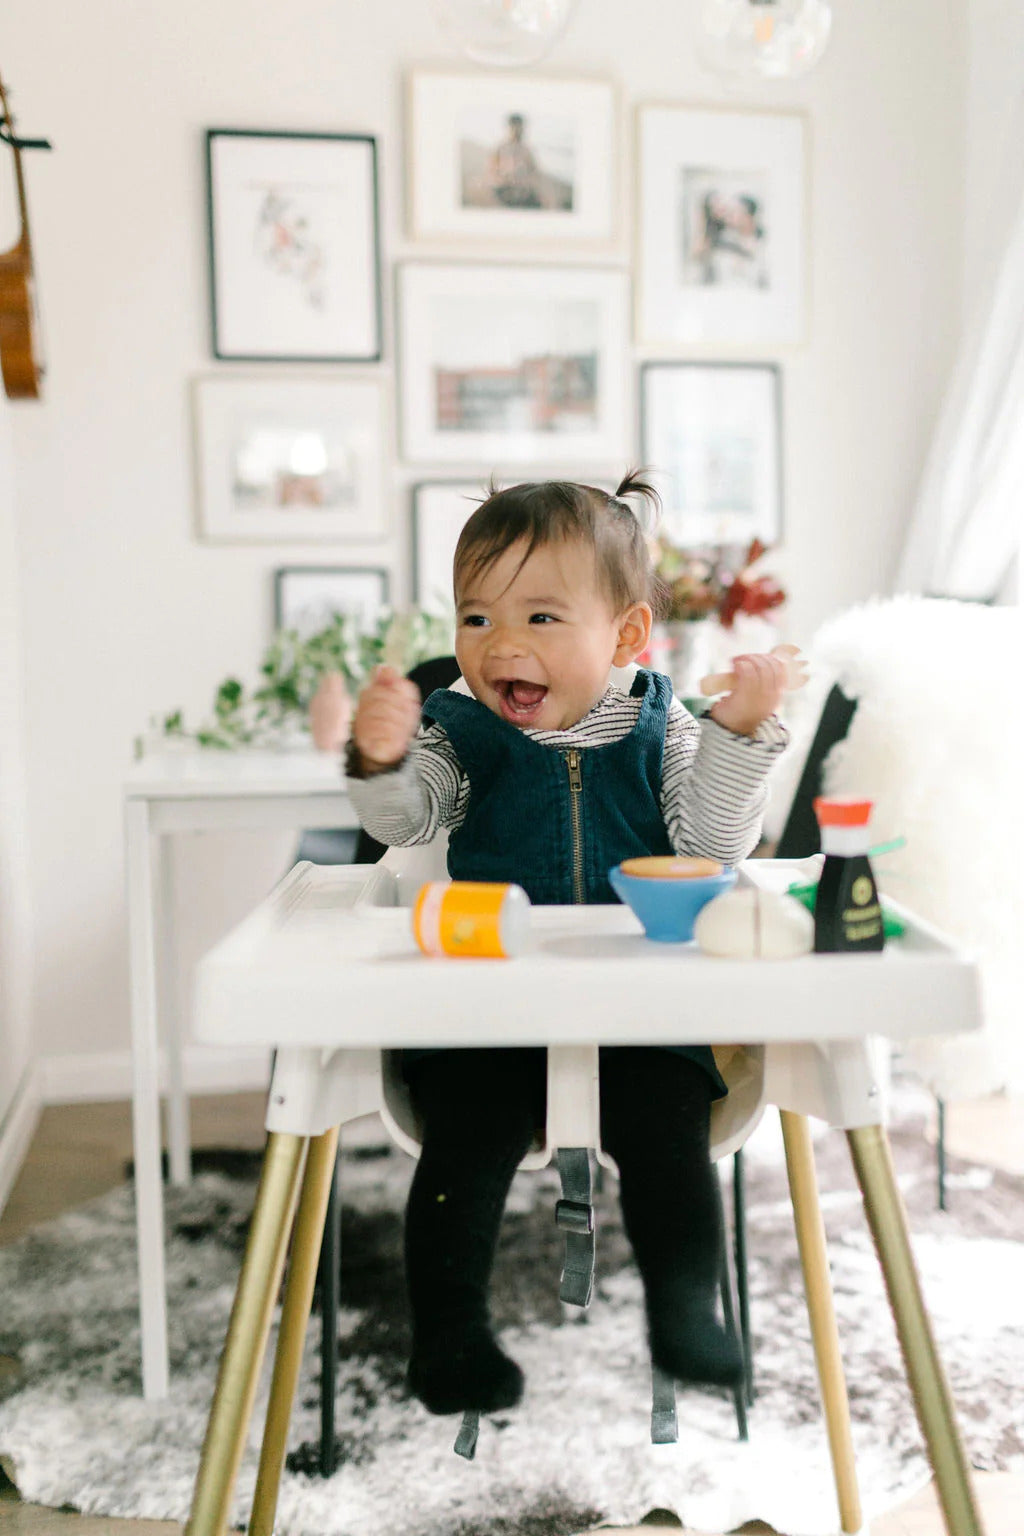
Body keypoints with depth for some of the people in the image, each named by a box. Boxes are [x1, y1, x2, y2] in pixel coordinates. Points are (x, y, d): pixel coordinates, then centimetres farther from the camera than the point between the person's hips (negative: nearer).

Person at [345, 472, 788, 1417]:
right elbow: (405, 822, -9)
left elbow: (714, 843, -2)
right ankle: (448, 1327, 6)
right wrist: (381, 758, -30)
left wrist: (739, 735, -13)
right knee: (468, 1140, -15)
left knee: (668, 1134, -14)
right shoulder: (461, 730, 3)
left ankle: (687, 1314, 9)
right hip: (485, 994, 0)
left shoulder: (658, 729, 4)